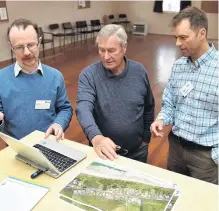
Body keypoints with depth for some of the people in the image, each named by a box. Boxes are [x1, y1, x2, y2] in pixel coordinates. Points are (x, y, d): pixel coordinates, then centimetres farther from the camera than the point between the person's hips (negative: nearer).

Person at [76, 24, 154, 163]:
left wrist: (146, 138, 8)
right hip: (104, 152, -2)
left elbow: (149, 108, 5)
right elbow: (84, 108, -30)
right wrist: (96, 137, -47)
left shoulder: (139, 71, -6)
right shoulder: (88, 75, -15)